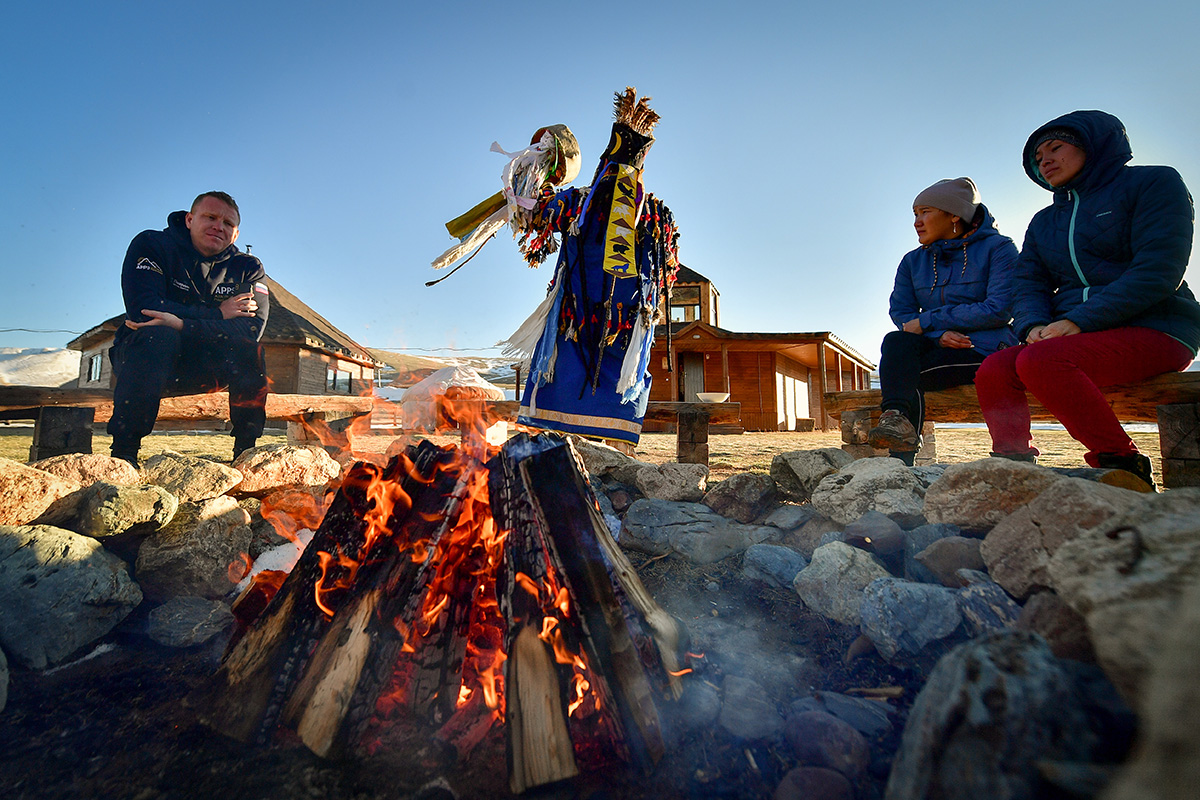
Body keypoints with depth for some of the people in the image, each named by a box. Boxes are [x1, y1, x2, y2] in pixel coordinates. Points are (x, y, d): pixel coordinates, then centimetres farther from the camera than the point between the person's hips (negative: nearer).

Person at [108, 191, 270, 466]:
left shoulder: (248, 268, -2)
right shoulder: (150, 244, -6)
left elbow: (252, 327, -20)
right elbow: (142, 309, -22)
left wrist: (183, 324, -31)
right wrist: (218, 314, -20)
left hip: (204, 368, 2)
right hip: (141, 354, -2)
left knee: (249, 351, -26)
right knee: (158, 336, -34)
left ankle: (246, 451, -21)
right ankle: (123, 451, -29)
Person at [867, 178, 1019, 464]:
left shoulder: (998, 248, 1)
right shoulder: (913, 261, 15)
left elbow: (998, 310, -12)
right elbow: (900, 312, 4)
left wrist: (928, 320, -13)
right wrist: (939, 334, -16)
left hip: (987, 351, -4)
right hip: (939, 350, 4)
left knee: (901, 375, -27)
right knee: (896, 341, -29)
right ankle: (898, 418, -43)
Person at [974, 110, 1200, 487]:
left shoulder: (1153, 182, 3)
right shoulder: (1043, 222, 21)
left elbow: (1159, 270, -11)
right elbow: (1028, 283, 9)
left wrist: (1077, 321, -22)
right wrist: (1034, 326, -14)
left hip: (1156, 329, -5)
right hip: (1076, 336, 5)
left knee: (1040, 361, -33)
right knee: (993, 370, -23)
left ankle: (1122, 465, -19)